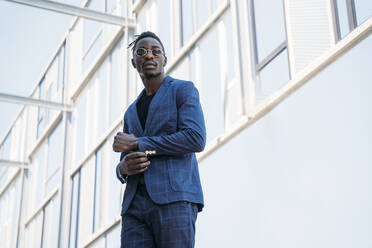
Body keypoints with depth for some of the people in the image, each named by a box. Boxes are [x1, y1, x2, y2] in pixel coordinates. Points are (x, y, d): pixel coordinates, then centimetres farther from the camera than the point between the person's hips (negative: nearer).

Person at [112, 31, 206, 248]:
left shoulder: (184, 90, 8)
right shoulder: (132, 113, 27)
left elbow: (196, 139, -9)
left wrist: (136, 144, -5)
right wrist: (124, 168, -2)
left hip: (174, 197, -5)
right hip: (136, 204, 6)